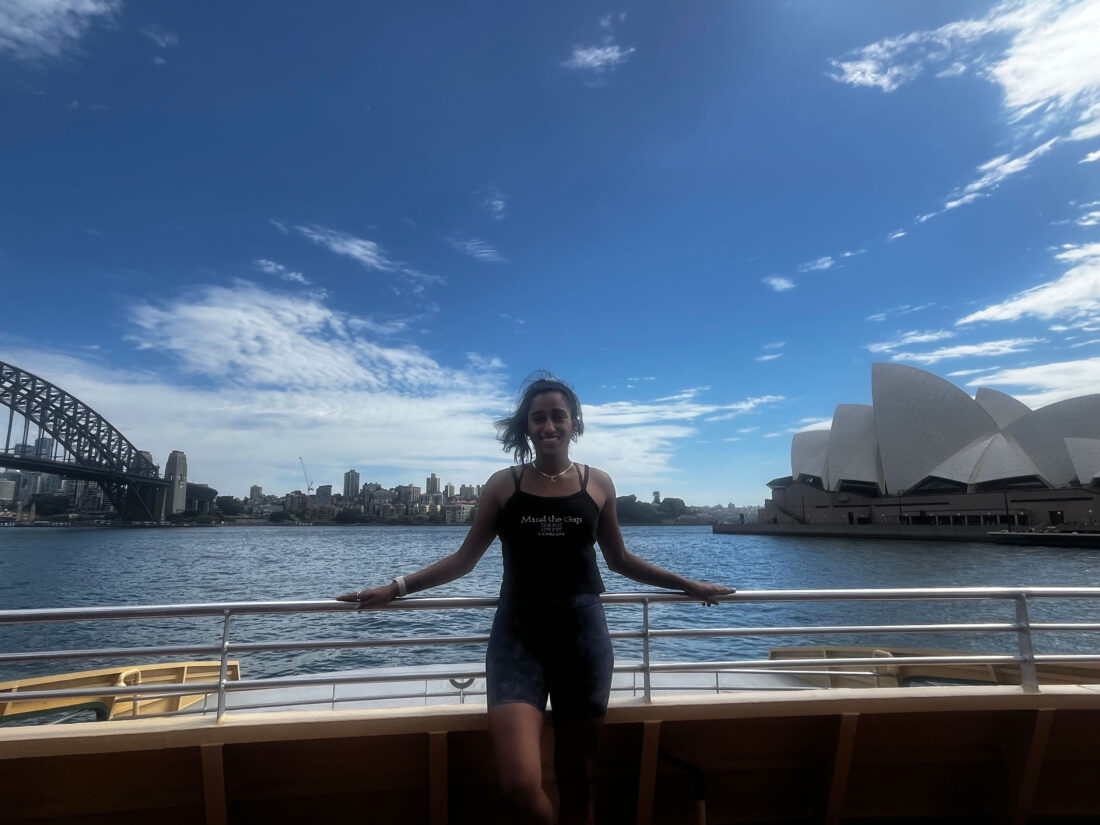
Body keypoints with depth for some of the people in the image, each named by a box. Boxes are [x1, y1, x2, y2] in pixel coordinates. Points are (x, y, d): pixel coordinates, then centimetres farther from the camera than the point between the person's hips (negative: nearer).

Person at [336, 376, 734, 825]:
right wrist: (396, 588, 0)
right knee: (518, 786, -14)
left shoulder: (598, 484, 5)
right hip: (518, 633, -1)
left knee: (574, 779, 11)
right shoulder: (503, 484, 2)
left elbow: (620, 560, 15)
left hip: (582, 632, 1)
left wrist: (687, 584, 15)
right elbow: (464, 558, 6)